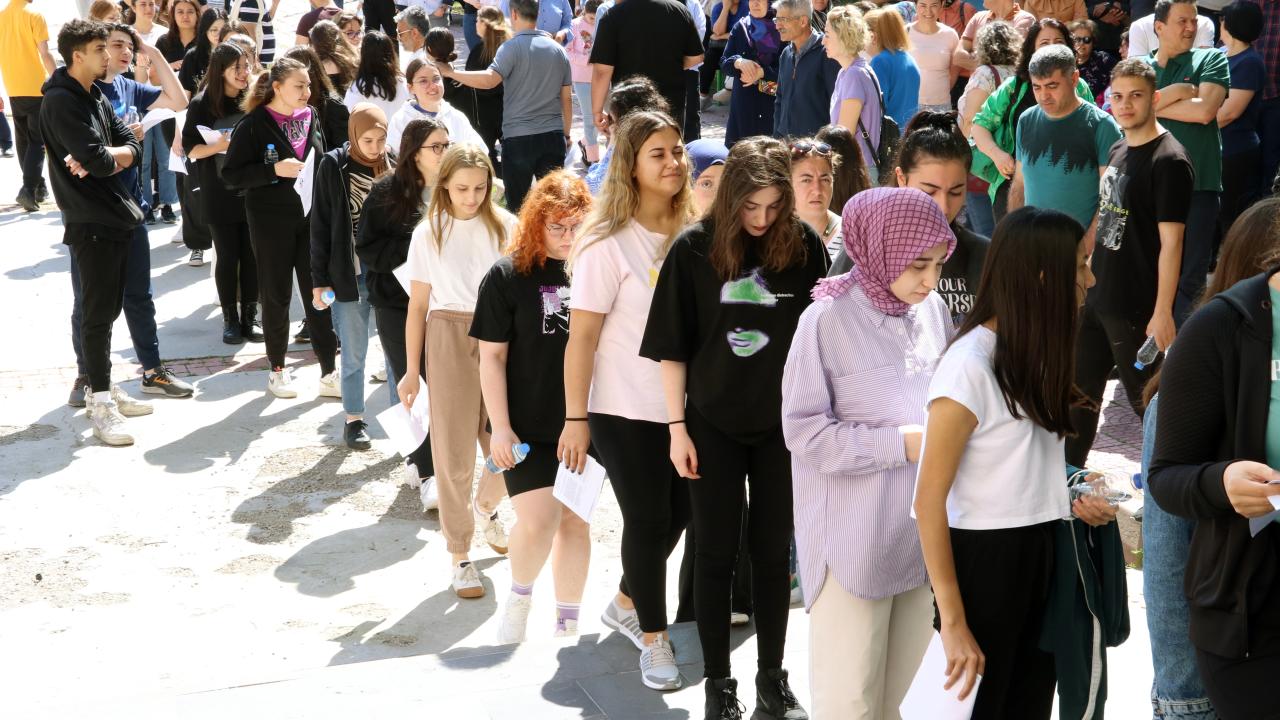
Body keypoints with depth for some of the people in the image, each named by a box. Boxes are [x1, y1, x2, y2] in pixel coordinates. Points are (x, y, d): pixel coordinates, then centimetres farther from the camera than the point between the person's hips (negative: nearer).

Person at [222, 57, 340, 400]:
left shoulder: (311, 118, 7)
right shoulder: (253, 125, -9)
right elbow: (231, 175, -11)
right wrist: (275, 170, -22)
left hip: (312, 218, 4)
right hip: (272, 222, -4)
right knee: (276, 296, 7)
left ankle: (329, 373, 6)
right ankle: (278, 369, 21)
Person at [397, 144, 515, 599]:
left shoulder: (504, 226, 3)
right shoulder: (429, 233, 2)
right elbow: (418, 304, 4)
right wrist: (412, 370, 3)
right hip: (450, 338, -1)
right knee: (455, 454, 1)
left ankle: (486, 508, 37)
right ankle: (460, 556, 12)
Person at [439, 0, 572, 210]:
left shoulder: (512, 47, -9)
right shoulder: (558, 50, 9)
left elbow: (489, 79, -24)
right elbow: (567, 98, 12)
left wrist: (450, 72, -15)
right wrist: (566, 134, 22)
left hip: (519, 137, -4)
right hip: (553, 136, 4)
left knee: (517, 204, 6)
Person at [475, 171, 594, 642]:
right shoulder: (507, 275, -6)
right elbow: (492, 357, -5)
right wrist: (500, 428, -10)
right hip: (527, 426, -3)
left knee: (575, 521, 10)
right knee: (538, 522, -11)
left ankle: (568, 623, 25)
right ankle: (519, 597, 18)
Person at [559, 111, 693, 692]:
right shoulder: (608, 245, -14)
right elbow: (582, 337, -13)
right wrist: (575, 418, -14)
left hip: (684, 405, 6)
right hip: (627, 411, -5)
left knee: (678, 513, 13)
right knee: (648, 520, 2)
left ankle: (626, 604, 38)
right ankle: (654, 639, 20)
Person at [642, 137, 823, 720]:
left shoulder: (805, 245, -5)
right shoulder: (693, 249, -8)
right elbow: (672, 345, -4)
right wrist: (677, 427, -6)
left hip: (780, 422, 1)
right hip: (712, 424, -1)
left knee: (773, 551, 10)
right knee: (717, 552, 7)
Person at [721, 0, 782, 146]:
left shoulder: (779, 29, -3)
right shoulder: (740, 27, 7)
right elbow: (724, 64, 4)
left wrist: (762, 72, -22)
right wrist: (738, 62, -17)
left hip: (772, 102, -3)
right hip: (743, 102, 3)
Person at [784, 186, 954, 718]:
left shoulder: (934, 310, 3)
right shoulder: (829, 318, -13)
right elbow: (803, 431, -13)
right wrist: (902, 444, -17)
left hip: (922, 534, 5)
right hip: (853, 544, -5)